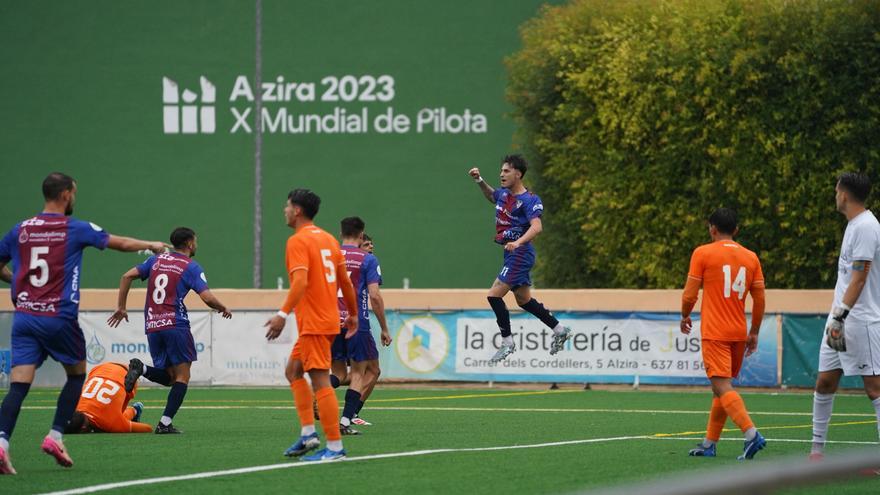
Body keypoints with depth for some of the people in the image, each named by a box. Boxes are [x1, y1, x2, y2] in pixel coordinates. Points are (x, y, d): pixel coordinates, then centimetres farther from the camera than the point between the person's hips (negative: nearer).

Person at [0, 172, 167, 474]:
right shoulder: (76, 229, -2)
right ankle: (55, 437, 9)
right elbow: (121, 243, 9)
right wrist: (152, 245, 26)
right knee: (76, 374, 20)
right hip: (59, 318, -3)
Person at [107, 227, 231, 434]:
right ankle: (165, 423, -10)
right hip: (175, 324, -6)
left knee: (169, 377, 15)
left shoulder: (156, 260, 16)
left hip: (152, 327, 6)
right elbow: (207, 298, -10)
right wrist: (223, 309, 10)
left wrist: (121, 307, 15)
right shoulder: (191, 267, 0)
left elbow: (127, 276, 10)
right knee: (182, 376, 1)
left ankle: (141, 369, -14)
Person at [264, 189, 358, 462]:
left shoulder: (298, 241, -12)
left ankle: (335, 447, -10)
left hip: (314, 324, -9)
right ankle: (308, 433, 11)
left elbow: (300, 281, -25)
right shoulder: (328, 239, 14)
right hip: (329, 319, 9)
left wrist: (283, 314, -30)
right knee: (293, 370, 19)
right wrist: (353, 314, 27)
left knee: (320, 381, -8)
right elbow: (345, 281, 17)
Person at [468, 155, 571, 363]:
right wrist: (480, 181, 18)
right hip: (511, 253, 9)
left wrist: (518, 242, -44)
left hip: (520, 252, -9)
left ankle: (507, 343, -5)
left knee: (494, 295, -14)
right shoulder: (504, 193, 9)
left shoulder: (529, 200, -16)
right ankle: (560, 330, 29)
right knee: (524, 300, 18)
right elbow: (492, 196, 34)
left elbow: (536, 227, -29)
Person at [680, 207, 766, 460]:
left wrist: (685, 317, 13)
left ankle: (751, 434, -29)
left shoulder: (703, 253, -5)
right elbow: (760, 300, 8)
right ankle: (709, 444, 21)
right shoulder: (751, 257, 8)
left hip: (714, 333, -6)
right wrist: (754, 332, 18)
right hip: (739, 333, 6)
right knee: (722, 387, 17)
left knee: (722, 387, -12)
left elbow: (689, 295, -6)